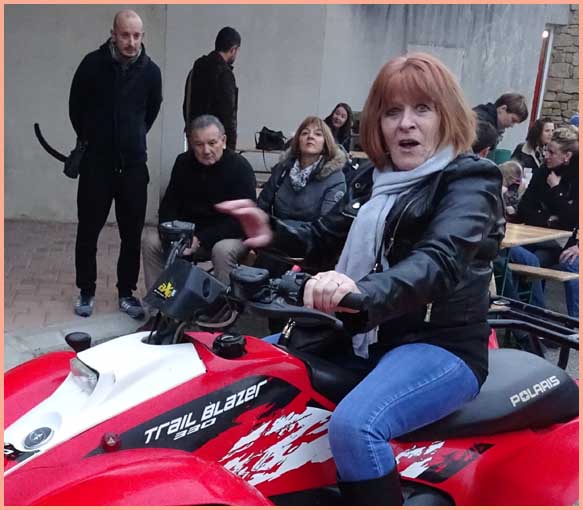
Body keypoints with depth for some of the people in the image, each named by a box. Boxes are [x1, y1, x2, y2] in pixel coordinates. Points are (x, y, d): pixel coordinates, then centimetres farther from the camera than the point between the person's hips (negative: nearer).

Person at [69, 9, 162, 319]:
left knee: (133, 234, 5)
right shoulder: (93, 63, -8)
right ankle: (86, 292, 22)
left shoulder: (151, 71, -3)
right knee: (88, 231, 7)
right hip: (96, 164, -1)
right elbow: (76, 106, 7)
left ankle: (127, 292, 19)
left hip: (134, 165, 1)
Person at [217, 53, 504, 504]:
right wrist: (271, 232, -4)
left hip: (440, 347, -8)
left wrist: (364, 291, -50)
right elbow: (324, 238, 18)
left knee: (353, 427, -35)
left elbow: (439, 260, -31)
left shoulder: (470, 181, -12)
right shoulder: (374, 179, 11)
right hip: (365, 334, 8)